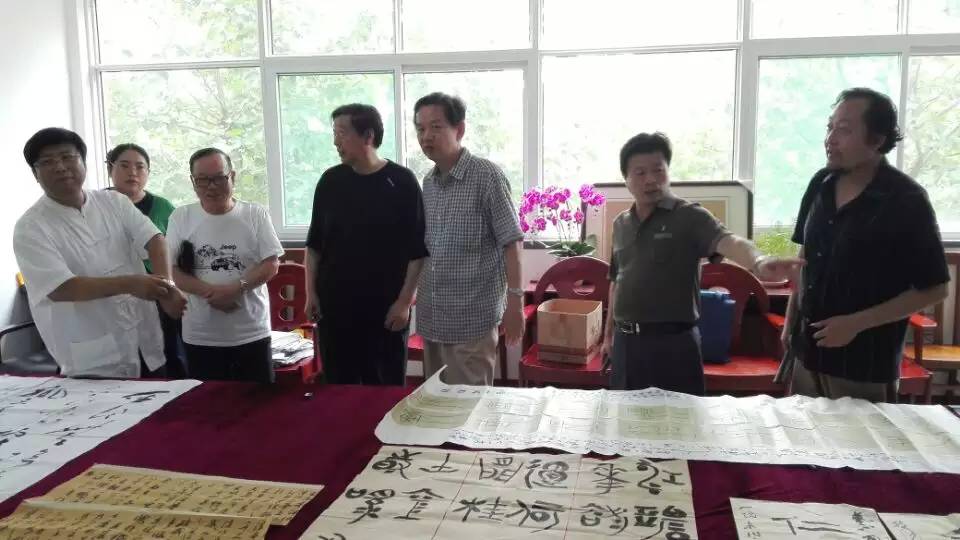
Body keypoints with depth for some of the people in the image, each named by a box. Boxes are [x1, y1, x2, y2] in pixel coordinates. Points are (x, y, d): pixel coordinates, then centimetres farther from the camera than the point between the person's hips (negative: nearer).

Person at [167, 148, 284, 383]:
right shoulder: (181, 217, 3)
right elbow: (170, 268, -1)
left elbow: (271, 264, -4)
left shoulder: (255, 214, 0)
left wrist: (236, 288, -19)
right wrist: (209, 292, -16)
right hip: (200, 336, 1)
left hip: (252, 333, -1)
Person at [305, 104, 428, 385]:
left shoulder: (401, 181, -6)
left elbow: (418, 250, -6)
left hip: (386, 307, -3)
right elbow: (314, 242, 12)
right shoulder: (330, 181, 5)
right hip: (333, 305, 4)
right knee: (338, 389, 11)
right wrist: (311, 292, 5)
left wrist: (405, 301, -10)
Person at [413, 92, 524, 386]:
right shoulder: (428, 181, 9)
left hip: (472, 319, -6)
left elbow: (511, 242, -11)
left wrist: (515, 300, -14)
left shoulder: (486, 176, -11)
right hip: (430, 318, 7)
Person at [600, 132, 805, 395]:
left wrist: (758, 261, -49)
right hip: (625, 342, 5)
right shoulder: (620, 224, 9)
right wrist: (609, 333, 20)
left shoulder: (689, 216, -8)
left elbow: (727, 241, -28)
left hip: (673, 342, -5)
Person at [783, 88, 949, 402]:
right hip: (809, 351, 5)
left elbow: (933, 289, -12)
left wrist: (856, 323, -18)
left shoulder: (906, 200, -15)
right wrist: (790, 321, 10)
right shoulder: (821, 184, 1)